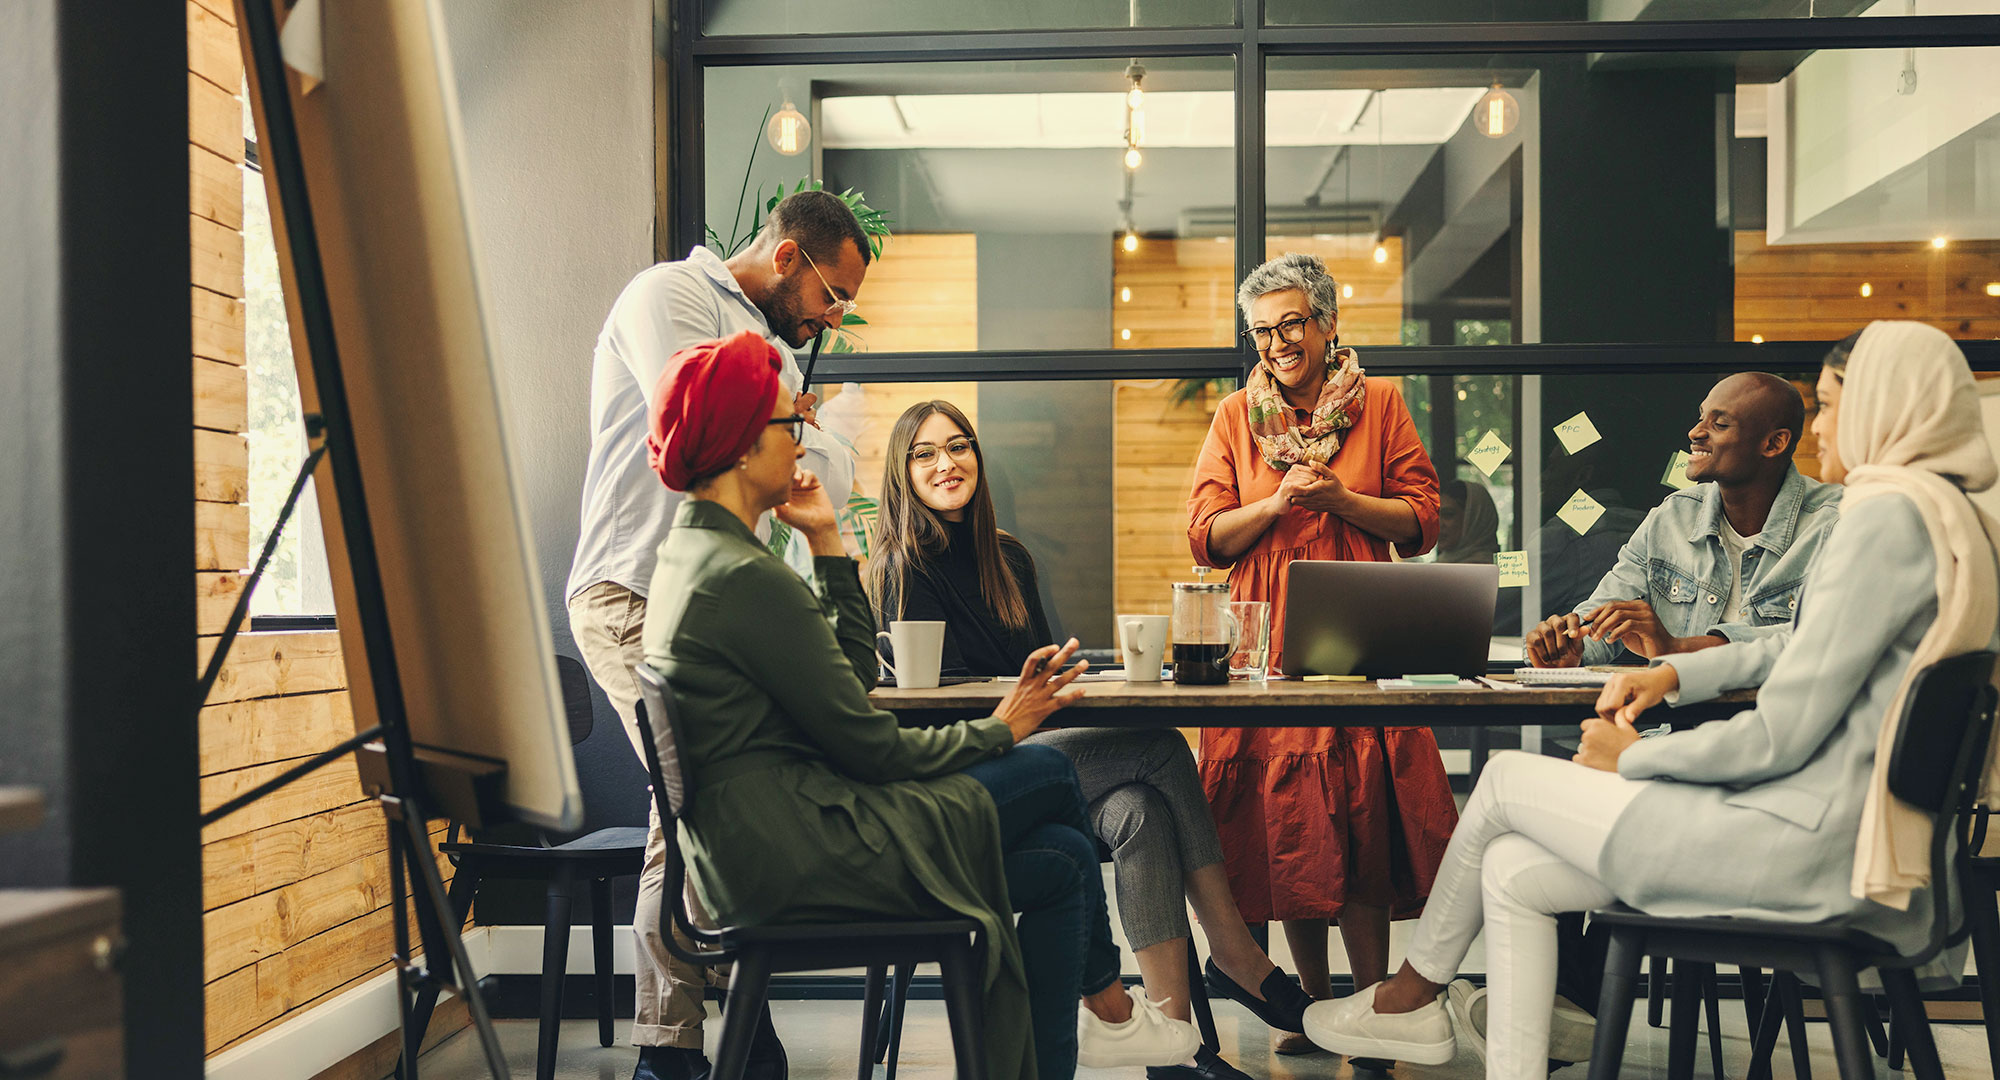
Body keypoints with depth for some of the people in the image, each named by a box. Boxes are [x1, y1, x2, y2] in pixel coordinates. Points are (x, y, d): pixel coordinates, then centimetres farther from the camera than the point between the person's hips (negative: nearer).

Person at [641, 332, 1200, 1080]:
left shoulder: (691, 555, 13)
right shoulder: (747, 577, -19)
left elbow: (855, 672, 16)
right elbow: (866, 745, -16)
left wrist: (826, 543, 12)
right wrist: (997, 731, -2)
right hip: (795, 858, -10)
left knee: (1062, 862, 9)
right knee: (1050, 773, -1)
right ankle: (1108, 1008, 18)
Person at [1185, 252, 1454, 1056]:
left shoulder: (1379, 403, 7)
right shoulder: (1236, 416, 11)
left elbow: (1422, 523, 4)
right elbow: (1205, 537, 6)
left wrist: (1340, 497, -10)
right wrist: (1275, 504, -9)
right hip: (1266, 636, 2)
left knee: (1361, 817, -6)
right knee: (1287, 818, 1)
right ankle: (1314, 1004, 14)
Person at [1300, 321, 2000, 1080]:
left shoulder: (1889, 514, -18)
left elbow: (1782, 735, -21)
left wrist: (1633, 758, -7)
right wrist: (1676, 673, 14)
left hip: (1807, 844, -9)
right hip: (1844, 826, 9)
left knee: (1505, 781, 5)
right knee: (1511, 871, 6)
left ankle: (1413, 994, 25)